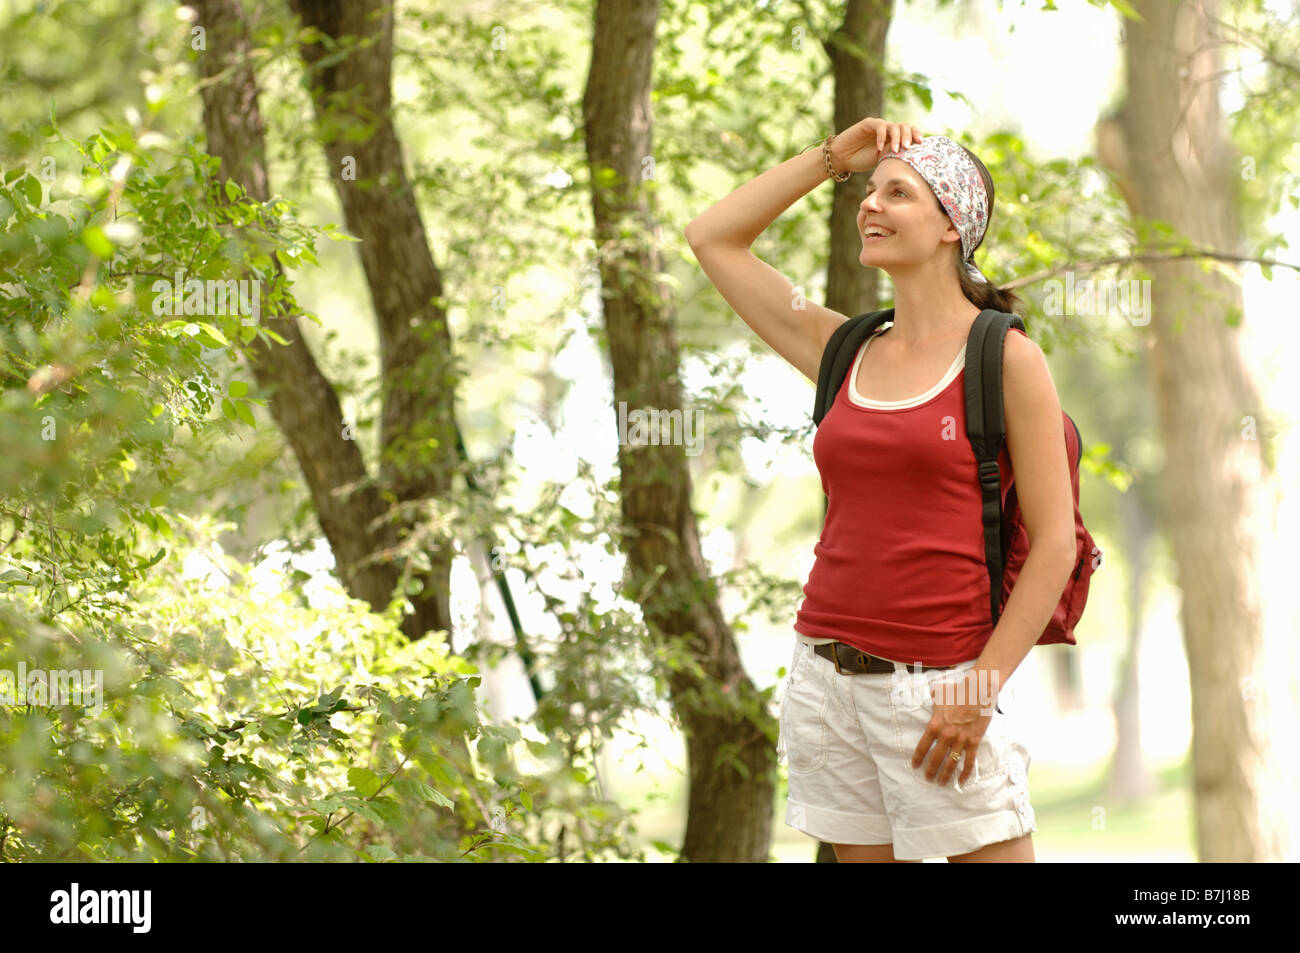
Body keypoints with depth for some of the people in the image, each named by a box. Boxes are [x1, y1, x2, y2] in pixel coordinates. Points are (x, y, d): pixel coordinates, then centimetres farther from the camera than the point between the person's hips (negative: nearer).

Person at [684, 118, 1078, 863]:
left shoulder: (1005, 359, -3)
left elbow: (1055, 542, -7)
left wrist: (981, 689, -14)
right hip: (829, 671, 5)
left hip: (937, 681, -5)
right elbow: (712, 240, 18)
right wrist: (832, 158, 14)